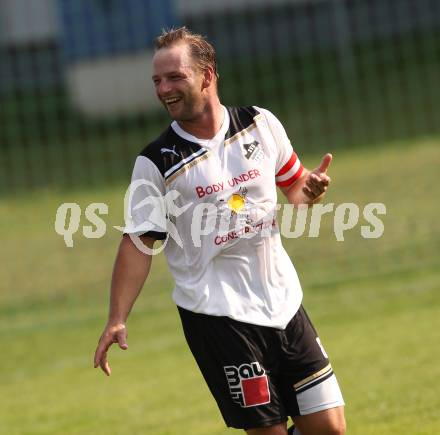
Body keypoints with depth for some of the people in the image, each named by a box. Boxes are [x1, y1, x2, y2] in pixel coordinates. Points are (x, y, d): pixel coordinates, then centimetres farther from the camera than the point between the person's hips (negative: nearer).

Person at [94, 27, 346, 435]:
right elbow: (138, 241, -4)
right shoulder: (156, 162, -7)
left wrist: (310, 189, -5)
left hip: (283, 300, 4)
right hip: (214, 313, -4)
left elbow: (292, 183, 18)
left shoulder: (261, 123, 3)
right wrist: (117, 320, -11)